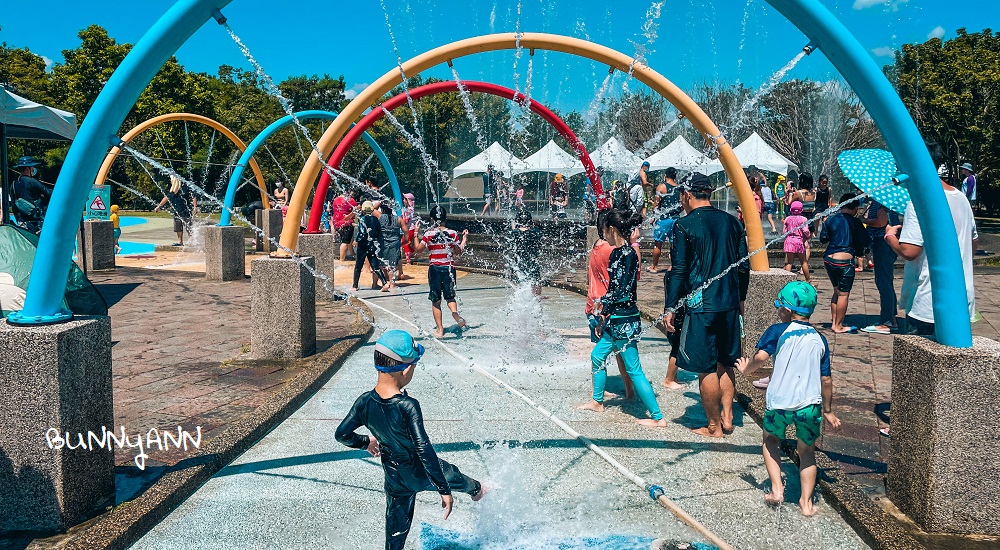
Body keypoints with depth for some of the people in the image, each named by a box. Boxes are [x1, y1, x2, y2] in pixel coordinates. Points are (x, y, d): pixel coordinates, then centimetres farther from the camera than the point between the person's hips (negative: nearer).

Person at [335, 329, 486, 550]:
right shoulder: (408, 406, -32)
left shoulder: (364, 402, -16)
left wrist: (366, 442, 15)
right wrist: (444, 489, -25)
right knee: (453, 477, 30)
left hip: (395, 478, 3)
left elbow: (342, 434, -6)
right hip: (422, 472, -3)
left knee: (396, 530, 19)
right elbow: (424, 449, -32)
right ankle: (477, 491, 61)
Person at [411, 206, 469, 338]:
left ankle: (440, 329, 9)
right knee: (450, 296, 12)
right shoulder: (452, 234, -3)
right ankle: (454, 311, -22)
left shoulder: (428, 235, -9)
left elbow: (418, 249, -3)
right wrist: (464, 239, 19)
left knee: (436, 301, 9)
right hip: (449, 268, 1)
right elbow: (459, 251, 5)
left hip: (434, 268, -1)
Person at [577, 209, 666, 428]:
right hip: (615, 319, 10)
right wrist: (603, 315, 17)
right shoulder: (616, 252, 11)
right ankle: (597, 401, 37)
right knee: (597, 356, 20)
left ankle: (658, 418, 2)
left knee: (633, 370, -5)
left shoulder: (628, 254, -18)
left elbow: (623, 291, -22)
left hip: (625, 321, -10)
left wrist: (602, 304, -9)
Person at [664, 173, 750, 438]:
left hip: (700, 306, -6)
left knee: (706, 368, 4)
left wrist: (670, 308, -5)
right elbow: (744, 265, 11)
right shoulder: (732, 222, 7)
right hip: (730, 304, 6)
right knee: (725, 363, 19)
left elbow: (679, 271, -11)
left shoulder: (684, 225, -9)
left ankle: (714, 426, 12)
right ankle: (727, 417, 24)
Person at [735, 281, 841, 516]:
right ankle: (806, 502, 16)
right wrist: (828, 410, 22)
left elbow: (761, 357, -17)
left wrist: (746, 369, 5)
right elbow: (826, 380, 12)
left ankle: (777, 489, 12)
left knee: (771, 440, 23)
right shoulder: (819, 339, 9)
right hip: (810, 405, 3)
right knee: (807, 451, 20)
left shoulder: (778, 331, -3)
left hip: (779, 402, -3)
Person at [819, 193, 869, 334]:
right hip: (845, 261, -6)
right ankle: (839, 326, 7)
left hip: (828, 259, 6)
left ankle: (834, 323, 21)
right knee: (844, 294, 3)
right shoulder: (854, 222, -7)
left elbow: (823, 238, 11)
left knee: (837, 291, 18)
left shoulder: (831, 219, 5)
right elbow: (865, 241, -5)